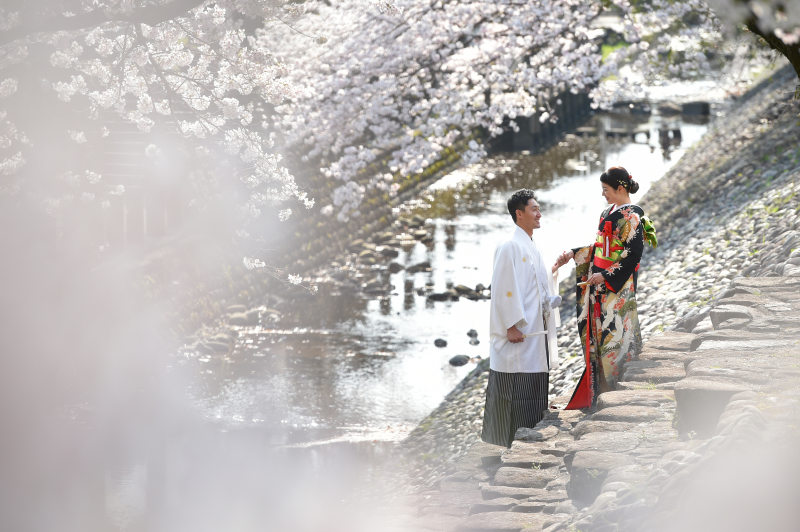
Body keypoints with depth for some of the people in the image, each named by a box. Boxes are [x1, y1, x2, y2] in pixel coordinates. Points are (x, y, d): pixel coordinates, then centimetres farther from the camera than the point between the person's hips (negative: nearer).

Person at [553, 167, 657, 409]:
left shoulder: (630, 216, -14)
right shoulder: (609, 212, 14)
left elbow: (633, 255, -19)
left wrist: (606, 276, -20)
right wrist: (573, 254, 14)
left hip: (617, 288, -9)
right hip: (600, 284, 9)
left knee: (614, 334, -6)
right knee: (597, 333, 10)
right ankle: (598, 392, 16)